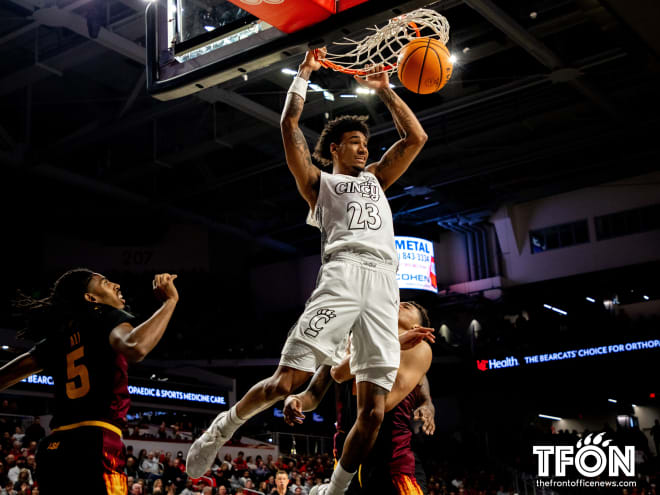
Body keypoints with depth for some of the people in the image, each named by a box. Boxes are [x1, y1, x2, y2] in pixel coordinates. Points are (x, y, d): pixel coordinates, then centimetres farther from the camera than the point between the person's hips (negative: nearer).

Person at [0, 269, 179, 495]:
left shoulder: (56, 337, 22)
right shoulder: (107, 317, 2)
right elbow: (135, 348, -20)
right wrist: (170, 301, -10)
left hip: (53, 444, 7)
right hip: (95, 440, -7)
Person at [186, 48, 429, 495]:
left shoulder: (376, 178, 34)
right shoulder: (319, 182, 23)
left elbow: (416, 137, 31)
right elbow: (290, 126, 12)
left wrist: (385, 90, 33)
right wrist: (305, 73, 20)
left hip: (385, 282, 4)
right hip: (343, 272, -4)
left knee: (373, 412, -5)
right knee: (284, 383, -14)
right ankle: (223, 428, 13)